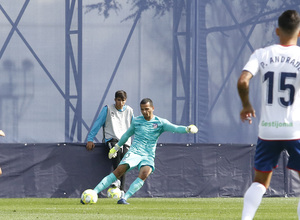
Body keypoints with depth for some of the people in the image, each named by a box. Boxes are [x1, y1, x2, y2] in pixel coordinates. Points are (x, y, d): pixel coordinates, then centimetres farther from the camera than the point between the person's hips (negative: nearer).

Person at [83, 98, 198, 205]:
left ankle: (124, 199, -32)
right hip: (134, 153, 0)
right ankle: (94, 192, -21)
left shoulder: (160, 122, 5)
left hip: (148, 157, 0)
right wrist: (116, 147, 37)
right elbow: (127, 134, 28)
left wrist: (187, 129, -29)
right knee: (119, 171, -22)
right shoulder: (136, 121, 12)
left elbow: (175, 128, -9)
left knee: (144, 174, -32)